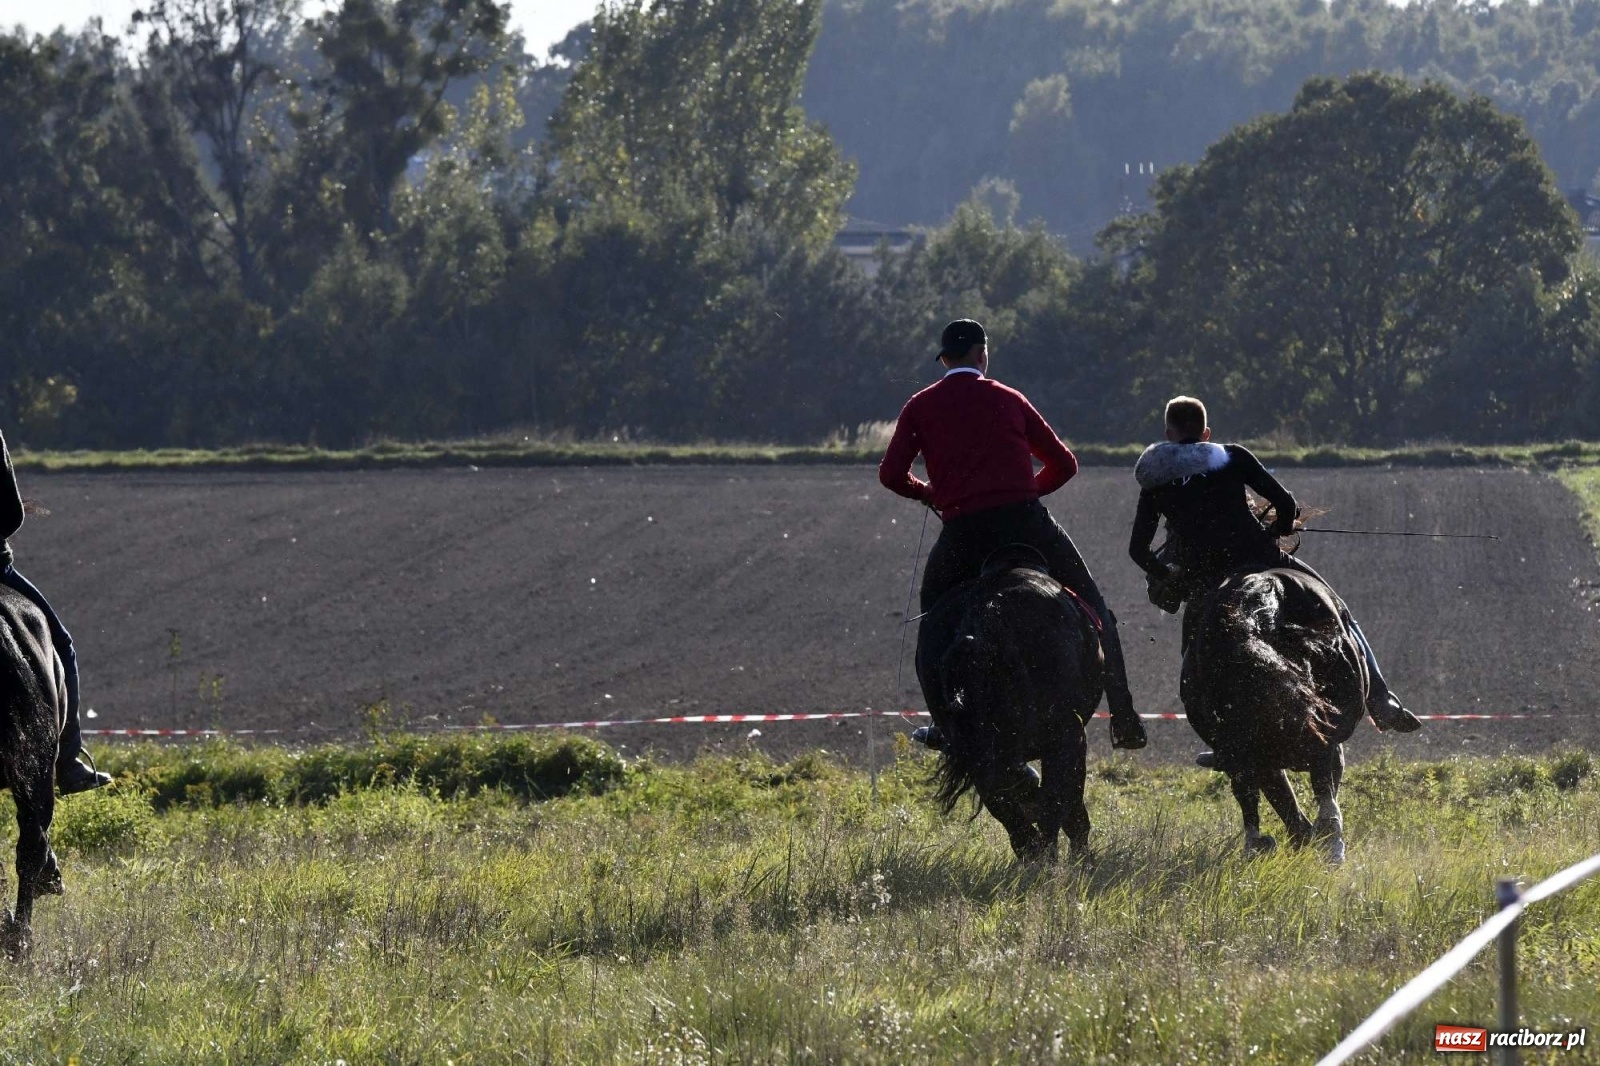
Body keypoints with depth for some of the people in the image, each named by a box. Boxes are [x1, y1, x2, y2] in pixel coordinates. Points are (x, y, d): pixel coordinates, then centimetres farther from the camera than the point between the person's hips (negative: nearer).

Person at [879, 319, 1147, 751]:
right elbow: (1063, 464, 18)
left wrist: (930, 494, 24)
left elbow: (892, 475, 5)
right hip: (1026, 521, 0)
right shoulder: (1008, 399, 16)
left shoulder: (921, 407, 13)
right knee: (1094, 613, 11)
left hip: (963, 531, 0)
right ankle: (1124, 722, 2)